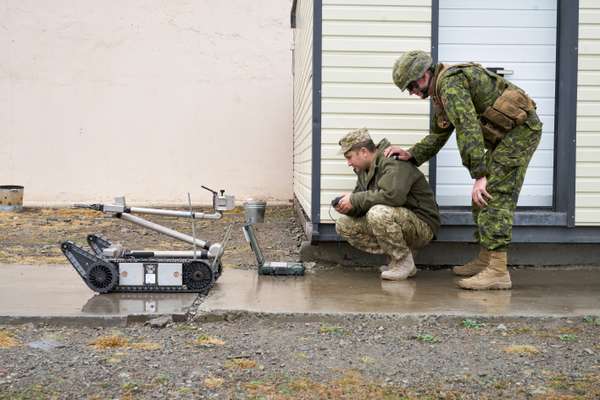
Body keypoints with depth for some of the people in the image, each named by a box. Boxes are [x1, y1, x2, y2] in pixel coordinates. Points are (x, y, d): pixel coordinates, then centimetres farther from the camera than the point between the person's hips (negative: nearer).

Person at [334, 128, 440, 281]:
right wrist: (347, 207, -14)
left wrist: (355, 200, -27)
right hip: (394, 221, 9)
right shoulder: (364, 170, 9)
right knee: (344, 225, -1)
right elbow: (362, 206, 10)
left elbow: (393, 195, -37)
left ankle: (405, 262, -13)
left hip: (421, 225, -9)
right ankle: (396, 256, 3)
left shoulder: (394, 163, -19)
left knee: (379, 213, -36)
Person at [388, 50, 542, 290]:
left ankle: (498, 272, -17)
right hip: (505, 136, 10)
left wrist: (479, 176, -30)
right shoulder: (440, 94, 15)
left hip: (520, 130, -10)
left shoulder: (450, 83, -19)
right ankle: (485, 261, 19)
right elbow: (437, 136, 23)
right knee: (483, 198, 12)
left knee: (495, 197, -15)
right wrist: (411, 155, 8)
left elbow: (468, 128, -28)